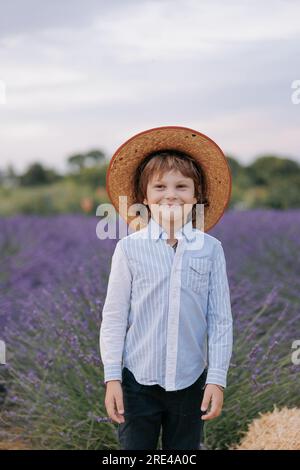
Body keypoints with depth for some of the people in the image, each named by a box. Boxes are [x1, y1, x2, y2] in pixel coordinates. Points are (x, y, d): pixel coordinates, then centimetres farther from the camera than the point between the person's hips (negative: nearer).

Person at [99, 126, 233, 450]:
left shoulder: (210, 249, -1)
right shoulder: (129, 248, -3)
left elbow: (220, 319, 1)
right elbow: (114, 317, -1)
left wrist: (217, 379, -3)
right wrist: (112, 378, -4)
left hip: (191, 383, 1)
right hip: (138, 381, -1)